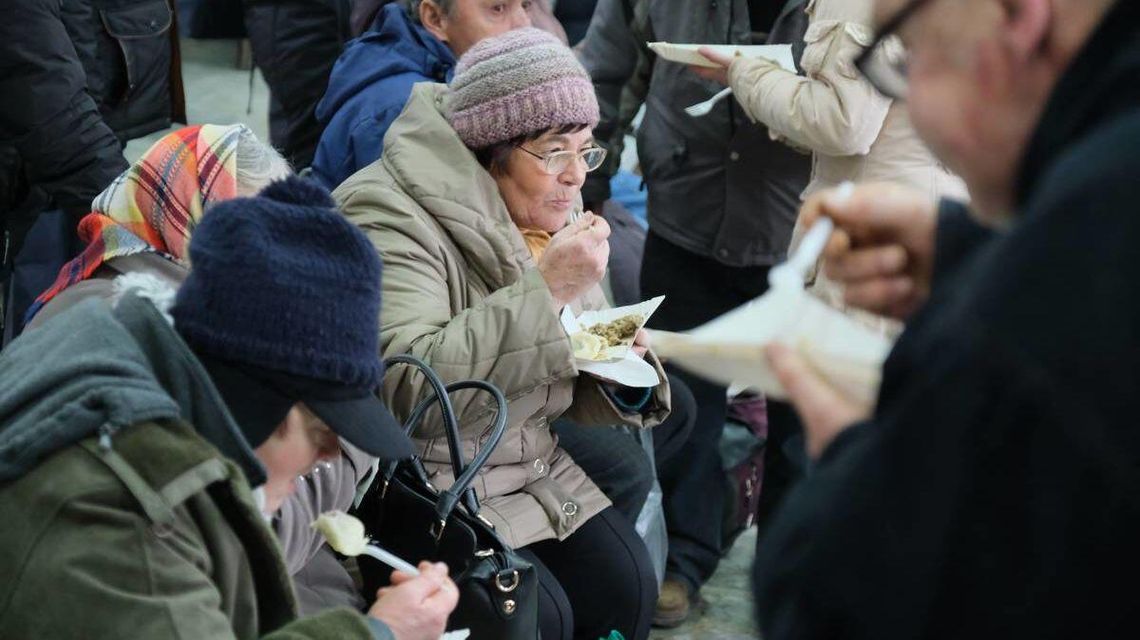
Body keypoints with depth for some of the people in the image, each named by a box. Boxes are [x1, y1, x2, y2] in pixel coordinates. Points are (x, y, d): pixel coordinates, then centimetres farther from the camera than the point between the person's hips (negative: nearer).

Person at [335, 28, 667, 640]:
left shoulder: (549, 216, 7)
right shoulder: (392, 215, -19)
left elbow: (563, 387, 16)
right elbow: (408, 387, -33)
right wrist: (544, 290, -32)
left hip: (533, 470, 8)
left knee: (625, 584, -10)